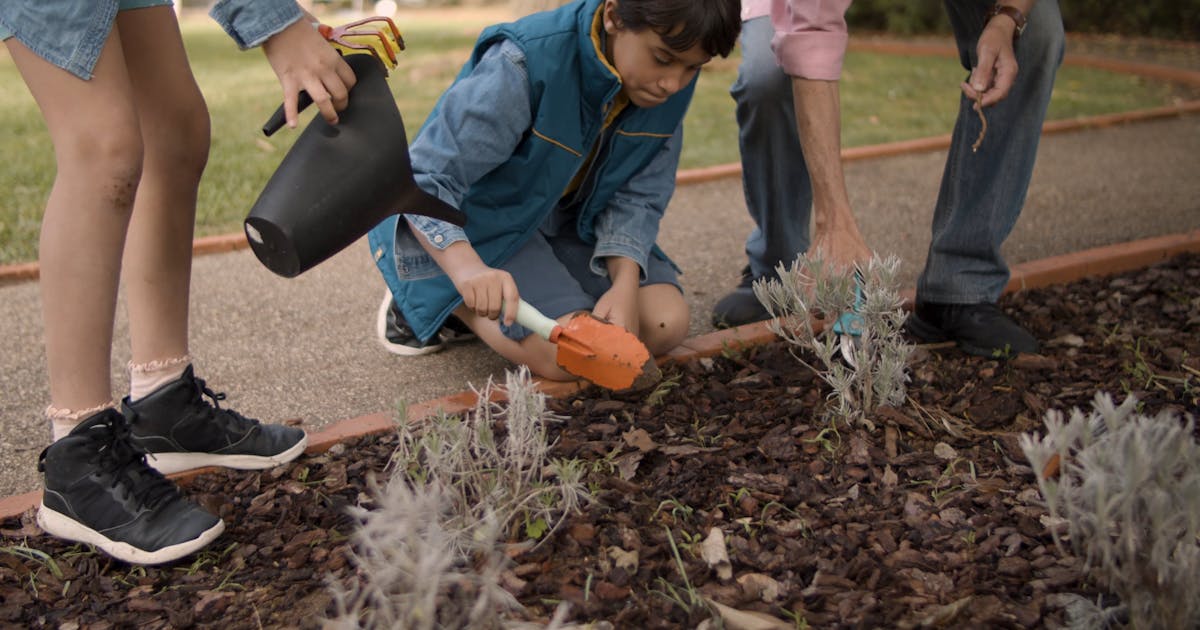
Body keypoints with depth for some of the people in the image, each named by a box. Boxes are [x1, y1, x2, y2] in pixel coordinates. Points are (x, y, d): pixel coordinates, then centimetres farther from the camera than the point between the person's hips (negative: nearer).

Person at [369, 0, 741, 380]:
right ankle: (429, 299, 1)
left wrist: (626, 285, -24)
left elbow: (638, 195, -7)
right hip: (484, 225, -6)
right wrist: (468, 269, -50)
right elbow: (425, 180, -32)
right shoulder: (526, 64, -31)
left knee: (667, 324, -10)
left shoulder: (674, 81, -12)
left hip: (571, 222, 7)